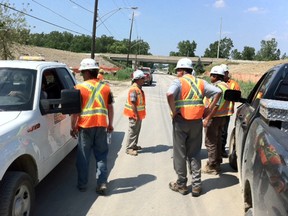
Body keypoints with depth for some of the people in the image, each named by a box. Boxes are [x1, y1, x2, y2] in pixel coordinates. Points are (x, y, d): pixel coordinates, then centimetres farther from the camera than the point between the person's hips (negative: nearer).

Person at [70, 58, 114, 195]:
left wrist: (73, 127, 1)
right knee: (101, 155, 10)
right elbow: (110, 108, 10)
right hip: (101, 126, 3)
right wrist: (110, 124, 19)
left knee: (83, 156, 9)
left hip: (85, 126, -3)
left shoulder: (80, 88, -5)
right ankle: (102, 183, 7)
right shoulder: (105, 87, 7)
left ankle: (82, 184, 17)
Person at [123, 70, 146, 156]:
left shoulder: (139, 88, 11)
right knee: (132, 131, -3)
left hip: (139, 114, 10)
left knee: (137, 130, 18)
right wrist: (136, 115, -23)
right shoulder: (133, 89, -21)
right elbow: (133, 103, -24)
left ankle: (134, 145, 30)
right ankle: (129, 148, 5)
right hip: (134, 115, -10)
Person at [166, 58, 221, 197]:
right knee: (194, 154, 14)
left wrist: (173, 111, -15)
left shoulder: (179, 82, -6)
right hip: (197, 121, 5)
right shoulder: (200, 82, 9)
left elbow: (169, 94, -27)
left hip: (181, 121, -4)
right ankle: (196, 185, 15)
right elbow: (218, 92, 4)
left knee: (180, 154, 8)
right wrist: (209, 111, 5)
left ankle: (181, 184, 16)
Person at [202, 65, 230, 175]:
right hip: (223, 117, 10)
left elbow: (215, 105, -25)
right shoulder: (226, 86, 11)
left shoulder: (217, 87, -19)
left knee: (210, 142, -1)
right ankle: (217, 162, 29)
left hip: (214, 117, -10)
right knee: (217, 141, 19)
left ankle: (212, 166, 4)